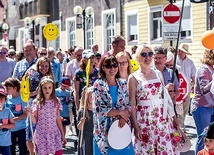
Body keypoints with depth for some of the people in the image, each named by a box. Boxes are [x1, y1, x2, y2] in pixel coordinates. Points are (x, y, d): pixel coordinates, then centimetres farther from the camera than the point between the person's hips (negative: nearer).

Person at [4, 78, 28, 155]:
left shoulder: (22, 99, -13)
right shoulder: (7, 98, -2)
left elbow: (25, 115, -14)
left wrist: (13, 119, -24)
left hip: (20, 128, -4)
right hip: (10, 129, 4)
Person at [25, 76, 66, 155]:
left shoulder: (56, 102, 3)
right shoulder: (37, 102, -2)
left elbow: (58, 120, 8)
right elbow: (35, 121, 0)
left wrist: (63, 135, 9)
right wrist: (30, 114, -19)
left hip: (54, 134, 1)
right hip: (41, 134, -1)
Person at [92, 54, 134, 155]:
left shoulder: (122, 84, 6)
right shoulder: (98, 85, -6)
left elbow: (128, 105, 7)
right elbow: (98, 109, -14)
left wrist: (123, 117, -14)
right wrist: (120, 112, -13)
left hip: (121, 127, 3)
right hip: (105, 129, -3)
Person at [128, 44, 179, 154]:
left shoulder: (158, 74, 10)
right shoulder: (134, 78, -3)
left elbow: (165, 96, 15)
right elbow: (132, 104, -6)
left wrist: (173, 116, 11)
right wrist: (135, 127, -11)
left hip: (162, 117, 4)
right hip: (144, 119, -4)